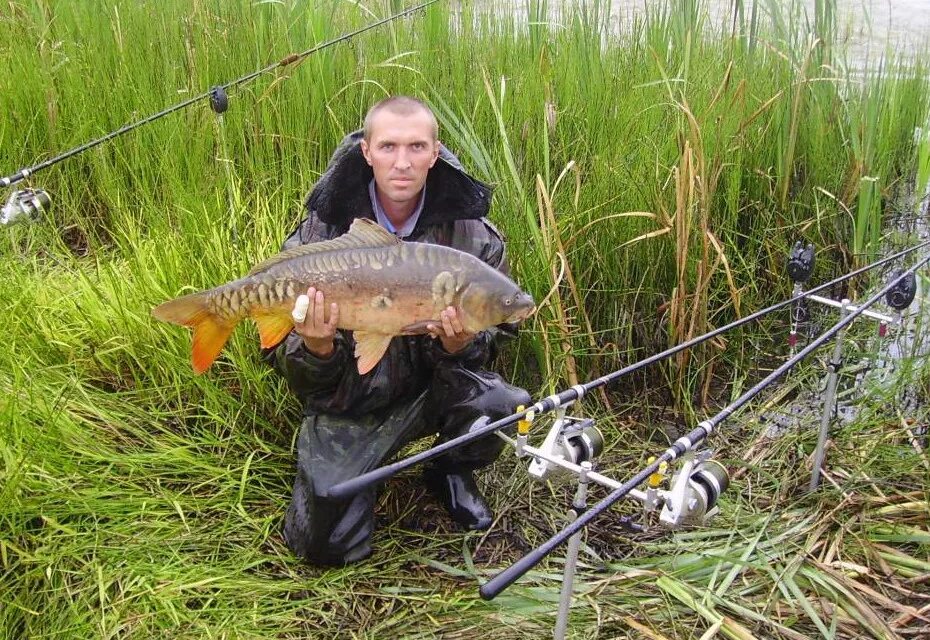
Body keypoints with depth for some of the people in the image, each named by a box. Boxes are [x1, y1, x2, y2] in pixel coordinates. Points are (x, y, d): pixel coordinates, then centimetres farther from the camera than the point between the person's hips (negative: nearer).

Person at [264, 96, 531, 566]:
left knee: (505, 404, -31)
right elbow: (281, 355, -9)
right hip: (348, 406, 0)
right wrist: (316, 349, -34)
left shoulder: (472, 235, -12)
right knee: (327, 547, -7)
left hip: (432, 387, 1)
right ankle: (363, 468, 28)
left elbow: (488, 344, -5)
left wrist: (458, 345, -30)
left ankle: (452, 473, 6)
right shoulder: (322, 232, -13)